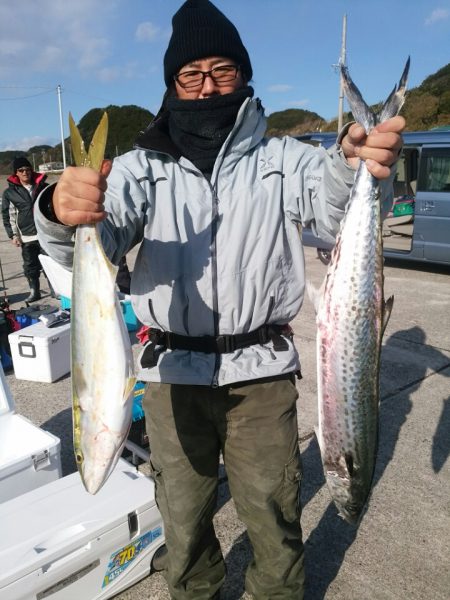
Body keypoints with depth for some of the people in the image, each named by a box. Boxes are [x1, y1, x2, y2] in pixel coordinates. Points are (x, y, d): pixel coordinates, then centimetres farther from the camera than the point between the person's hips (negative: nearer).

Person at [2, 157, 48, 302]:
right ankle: (34, 292, 19)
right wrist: (13, 235, -4)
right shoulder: (10, 192, 2)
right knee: (30, 266, 7)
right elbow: (8, 215, 2)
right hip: (26, 237, 0)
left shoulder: (43, 186, 6)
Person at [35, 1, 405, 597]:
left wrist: (359, 167, -39)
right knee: (183, 518, 19)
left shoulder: (283, 159, 1)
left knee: (274, 516, 15)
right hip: (173, 372, 2)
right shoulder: (143, 167, 3)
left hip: (262, 370, -1)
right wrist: (64, 214, -33)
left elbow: (339, 212, -16)